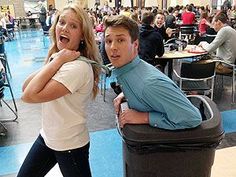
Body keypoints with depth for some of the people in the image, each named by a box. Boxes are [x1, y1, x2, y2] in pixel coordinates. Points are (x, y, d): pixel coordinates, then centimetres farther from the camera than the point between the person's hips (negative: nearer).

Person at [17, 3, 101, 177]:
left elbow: (30, 96, -30)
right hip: (47, 136, 8)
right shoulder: (56, 55, 0)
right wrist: (56, 60, -19)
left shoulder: (79, 66, -28)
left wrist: (58, 60, -27)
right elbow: (26, 87, -9)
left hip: (70, 145, -8)